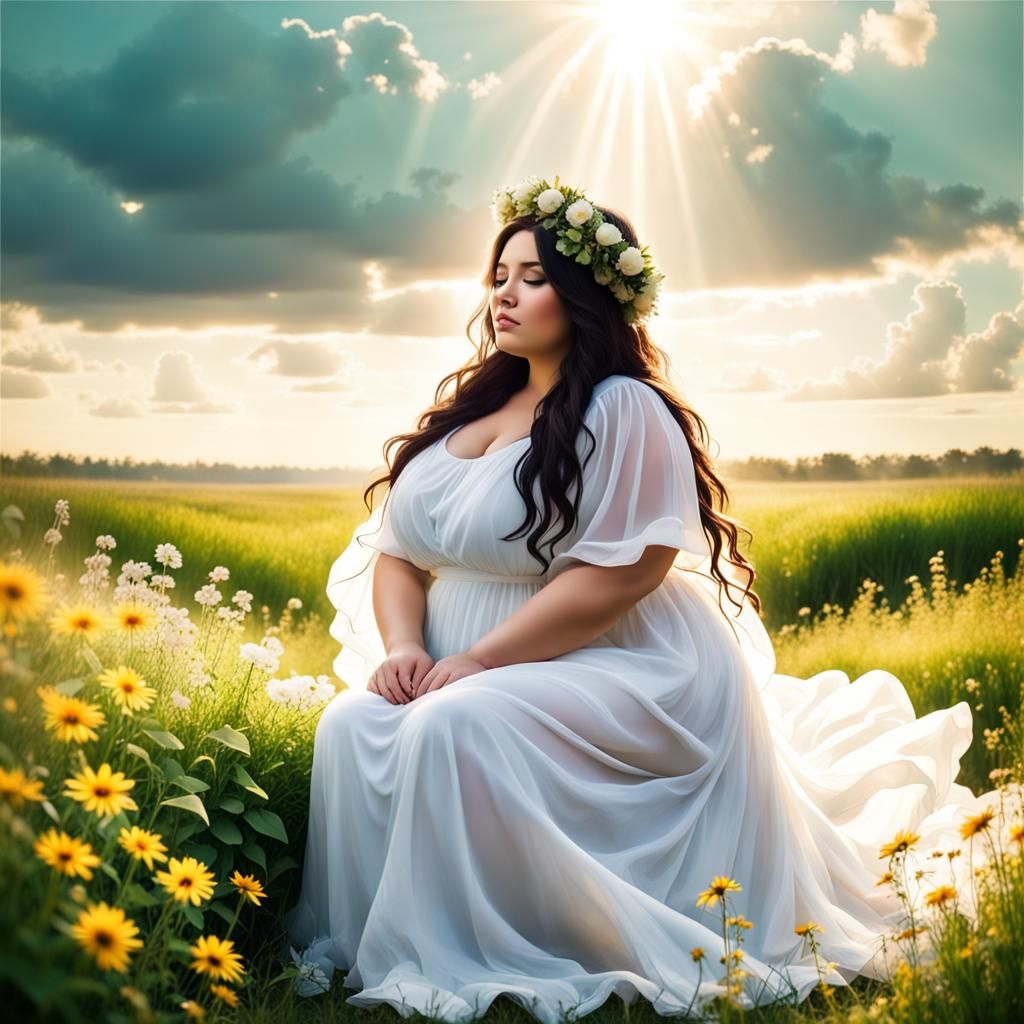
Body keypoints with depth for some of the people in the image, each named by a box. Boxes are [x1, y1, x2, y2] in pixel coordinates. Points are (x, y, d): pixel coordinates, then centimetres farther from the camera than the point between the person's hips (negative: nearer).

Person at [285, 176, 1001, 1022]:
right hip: (462, 674, 8)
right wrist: (403, 647, -8)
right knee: (352, 726, -19)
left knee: (454, 730, -33)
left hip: (625, 673, -7)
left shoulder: (623, 411, -10)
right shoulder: (467, 412, 15)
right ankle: (367, 946, -3)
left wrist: (475, 661, -21)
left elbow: (618, 574, -20)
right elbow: (396, 550, 13)